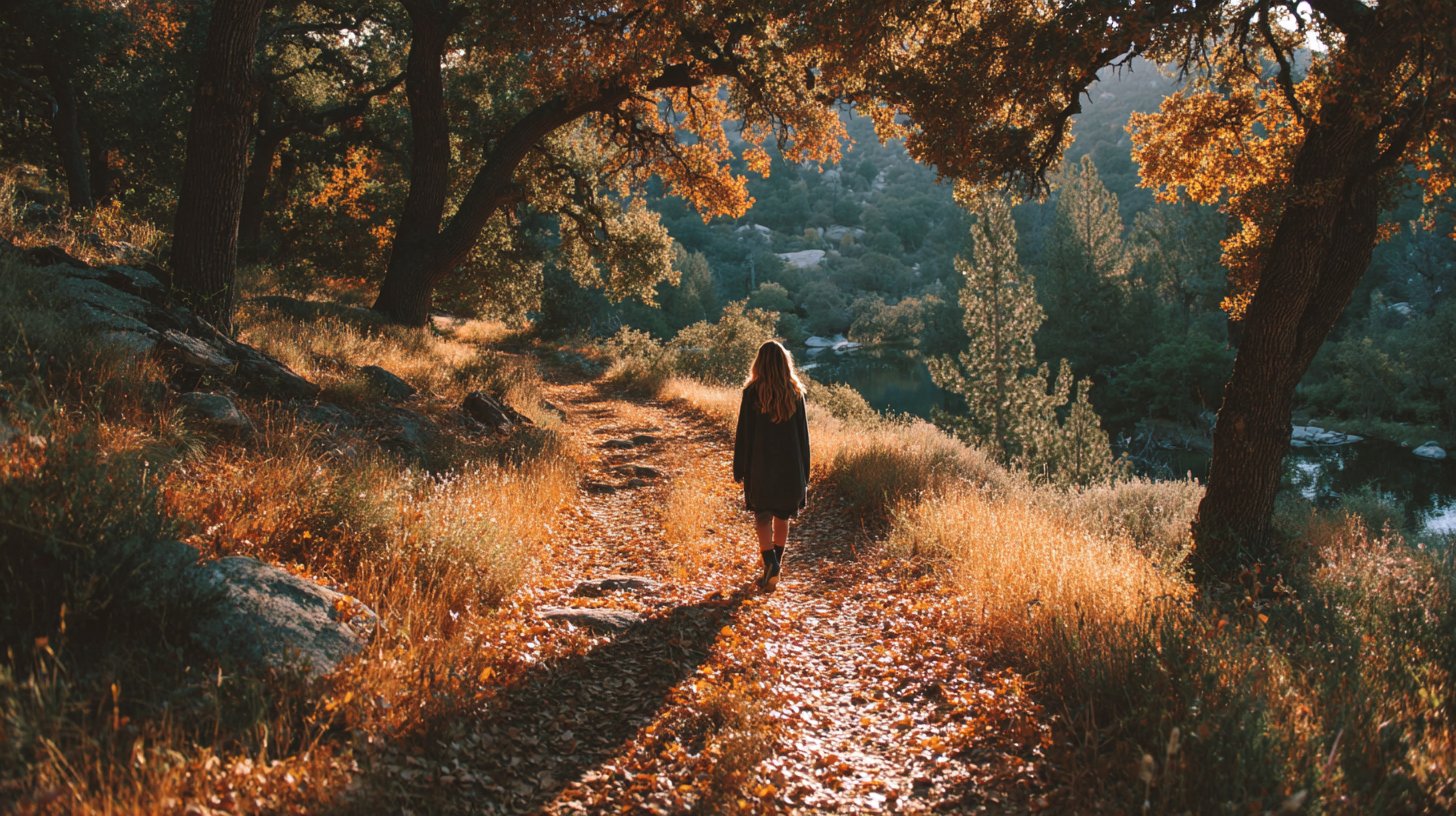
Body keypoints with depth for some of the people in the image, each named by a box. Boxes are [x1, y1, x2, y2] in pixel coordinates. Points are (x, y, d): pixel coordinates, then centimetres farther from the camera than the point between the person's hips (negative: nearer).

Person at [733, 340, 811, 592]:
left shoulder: (752, 392, -9)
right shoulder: (795, 392, 0)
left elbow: (743, 432, -7)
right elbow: (803, 433, 4)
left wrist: (739, 469, 0)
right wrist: (803, 472, 11)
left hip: (761, 467, -3)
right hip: (790, 467, 3)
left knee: (763, 518, 3)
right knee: (782, 516, 16)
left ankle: (770, 564, -16)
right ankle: (776, 564, 24)